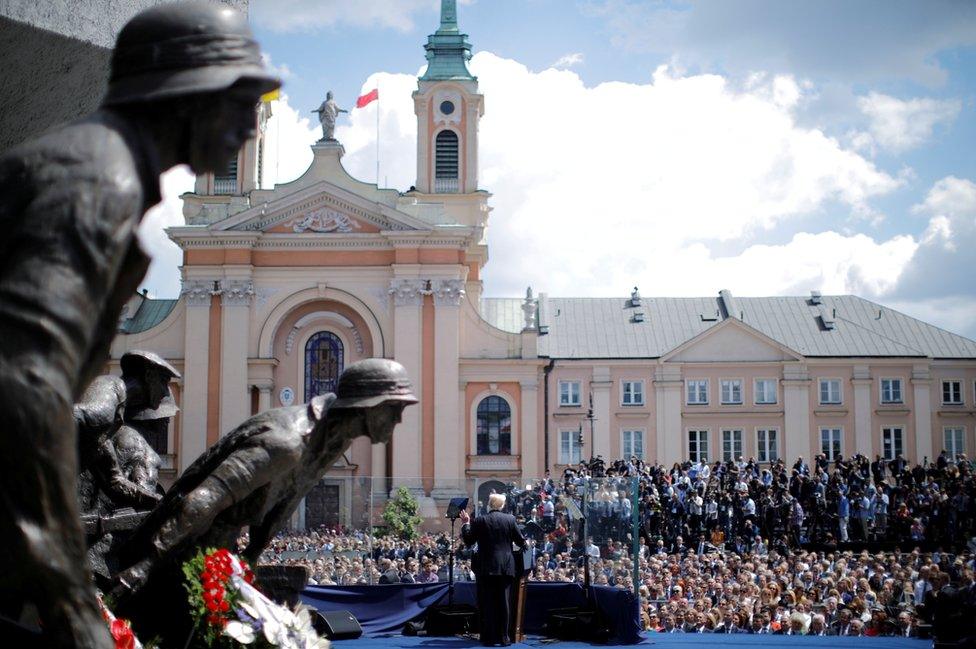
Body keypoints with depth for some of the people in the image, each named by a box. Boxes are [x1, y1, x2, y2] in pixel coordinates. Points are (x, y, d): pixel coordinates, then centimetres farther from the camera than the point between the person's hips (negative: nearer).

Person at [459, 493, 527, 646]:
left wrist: (465, 524, 14)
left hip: (486, 568, -2)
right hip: (506, 567, 2)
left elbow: (468, 541, 2)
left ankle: (489, 638, 1)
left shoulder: (480, 521, -5)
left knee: (487, 603, 3)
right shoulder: (510, 519, 0)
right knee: (503, 602, 5)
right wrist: (524, 545, 28)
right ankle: (504, 637, 4)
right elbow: (520, 542, 6)